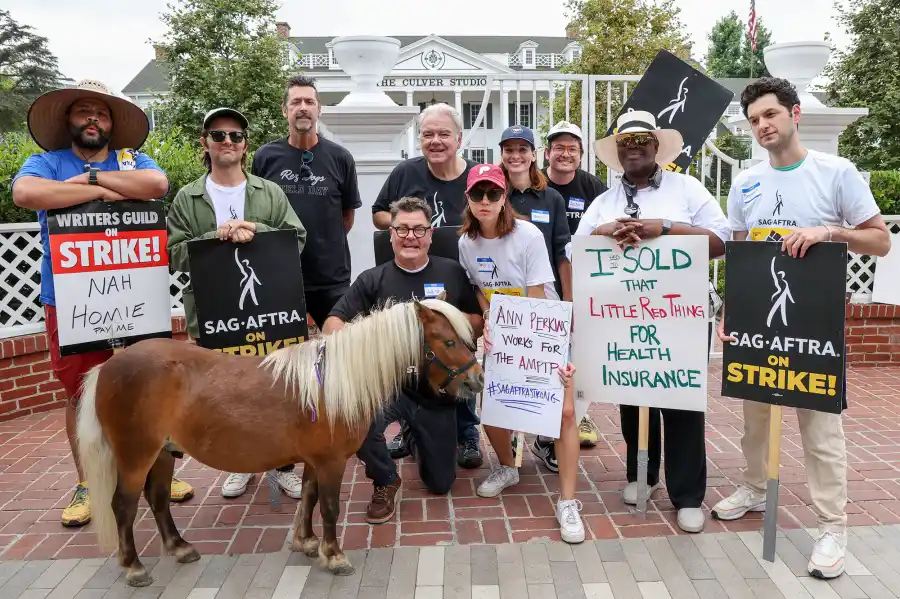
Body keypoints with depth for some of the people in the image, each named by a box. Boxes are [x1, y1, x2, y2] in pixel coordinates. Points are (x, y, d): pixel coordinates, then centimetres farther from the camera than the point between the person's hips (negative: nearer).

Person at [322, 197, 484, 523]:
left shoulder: (452, 272, -1)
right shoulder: (372, 280, -2)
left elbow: (478, 324, 2)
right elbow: (334, 322, -8)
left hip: (436, 390, 2)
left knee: (440, 483, 10)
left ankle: (414, 439, 45)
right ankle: (385, 483, -1)